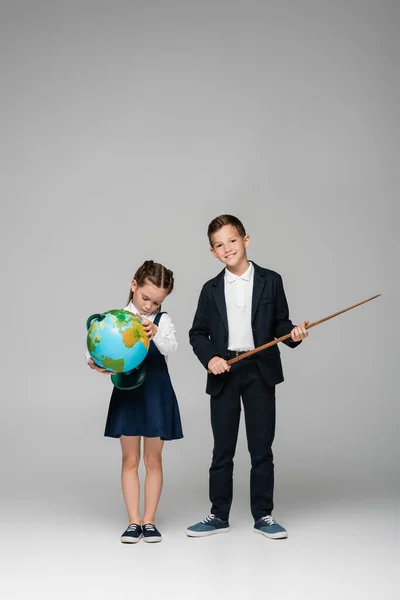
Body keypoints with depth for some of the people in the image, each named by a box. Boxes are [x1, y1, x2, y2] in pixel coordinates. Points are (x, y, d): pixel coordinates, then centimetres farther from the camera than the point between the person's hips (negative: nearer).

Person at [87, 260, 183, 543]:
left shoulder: (163, 320, -4)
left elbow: (171, 347, -21)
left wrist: (156, 333, -41)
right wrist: (97, 364, -27)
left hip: (155, 395, -1)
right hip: (126, 393, 1)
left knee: (153, 460, 6)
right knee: (130, 459, 6)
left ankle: (149, 521, 15)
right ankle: (134, 521, 13)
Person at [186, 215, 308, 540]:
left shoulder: (270, 281, 4)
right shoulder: (211, 290, 8)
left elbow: (279, 323, 7)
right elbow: (197, 333, 8)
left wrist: (294, 333, -14)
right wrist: (209, 357, -9)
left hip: (260, 371, -1)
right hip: (224, 373, 1)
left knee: (262, 447, 4)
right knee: (222, 449, 7)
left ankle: (263, 515, 14)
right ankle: (219, 515, 17)